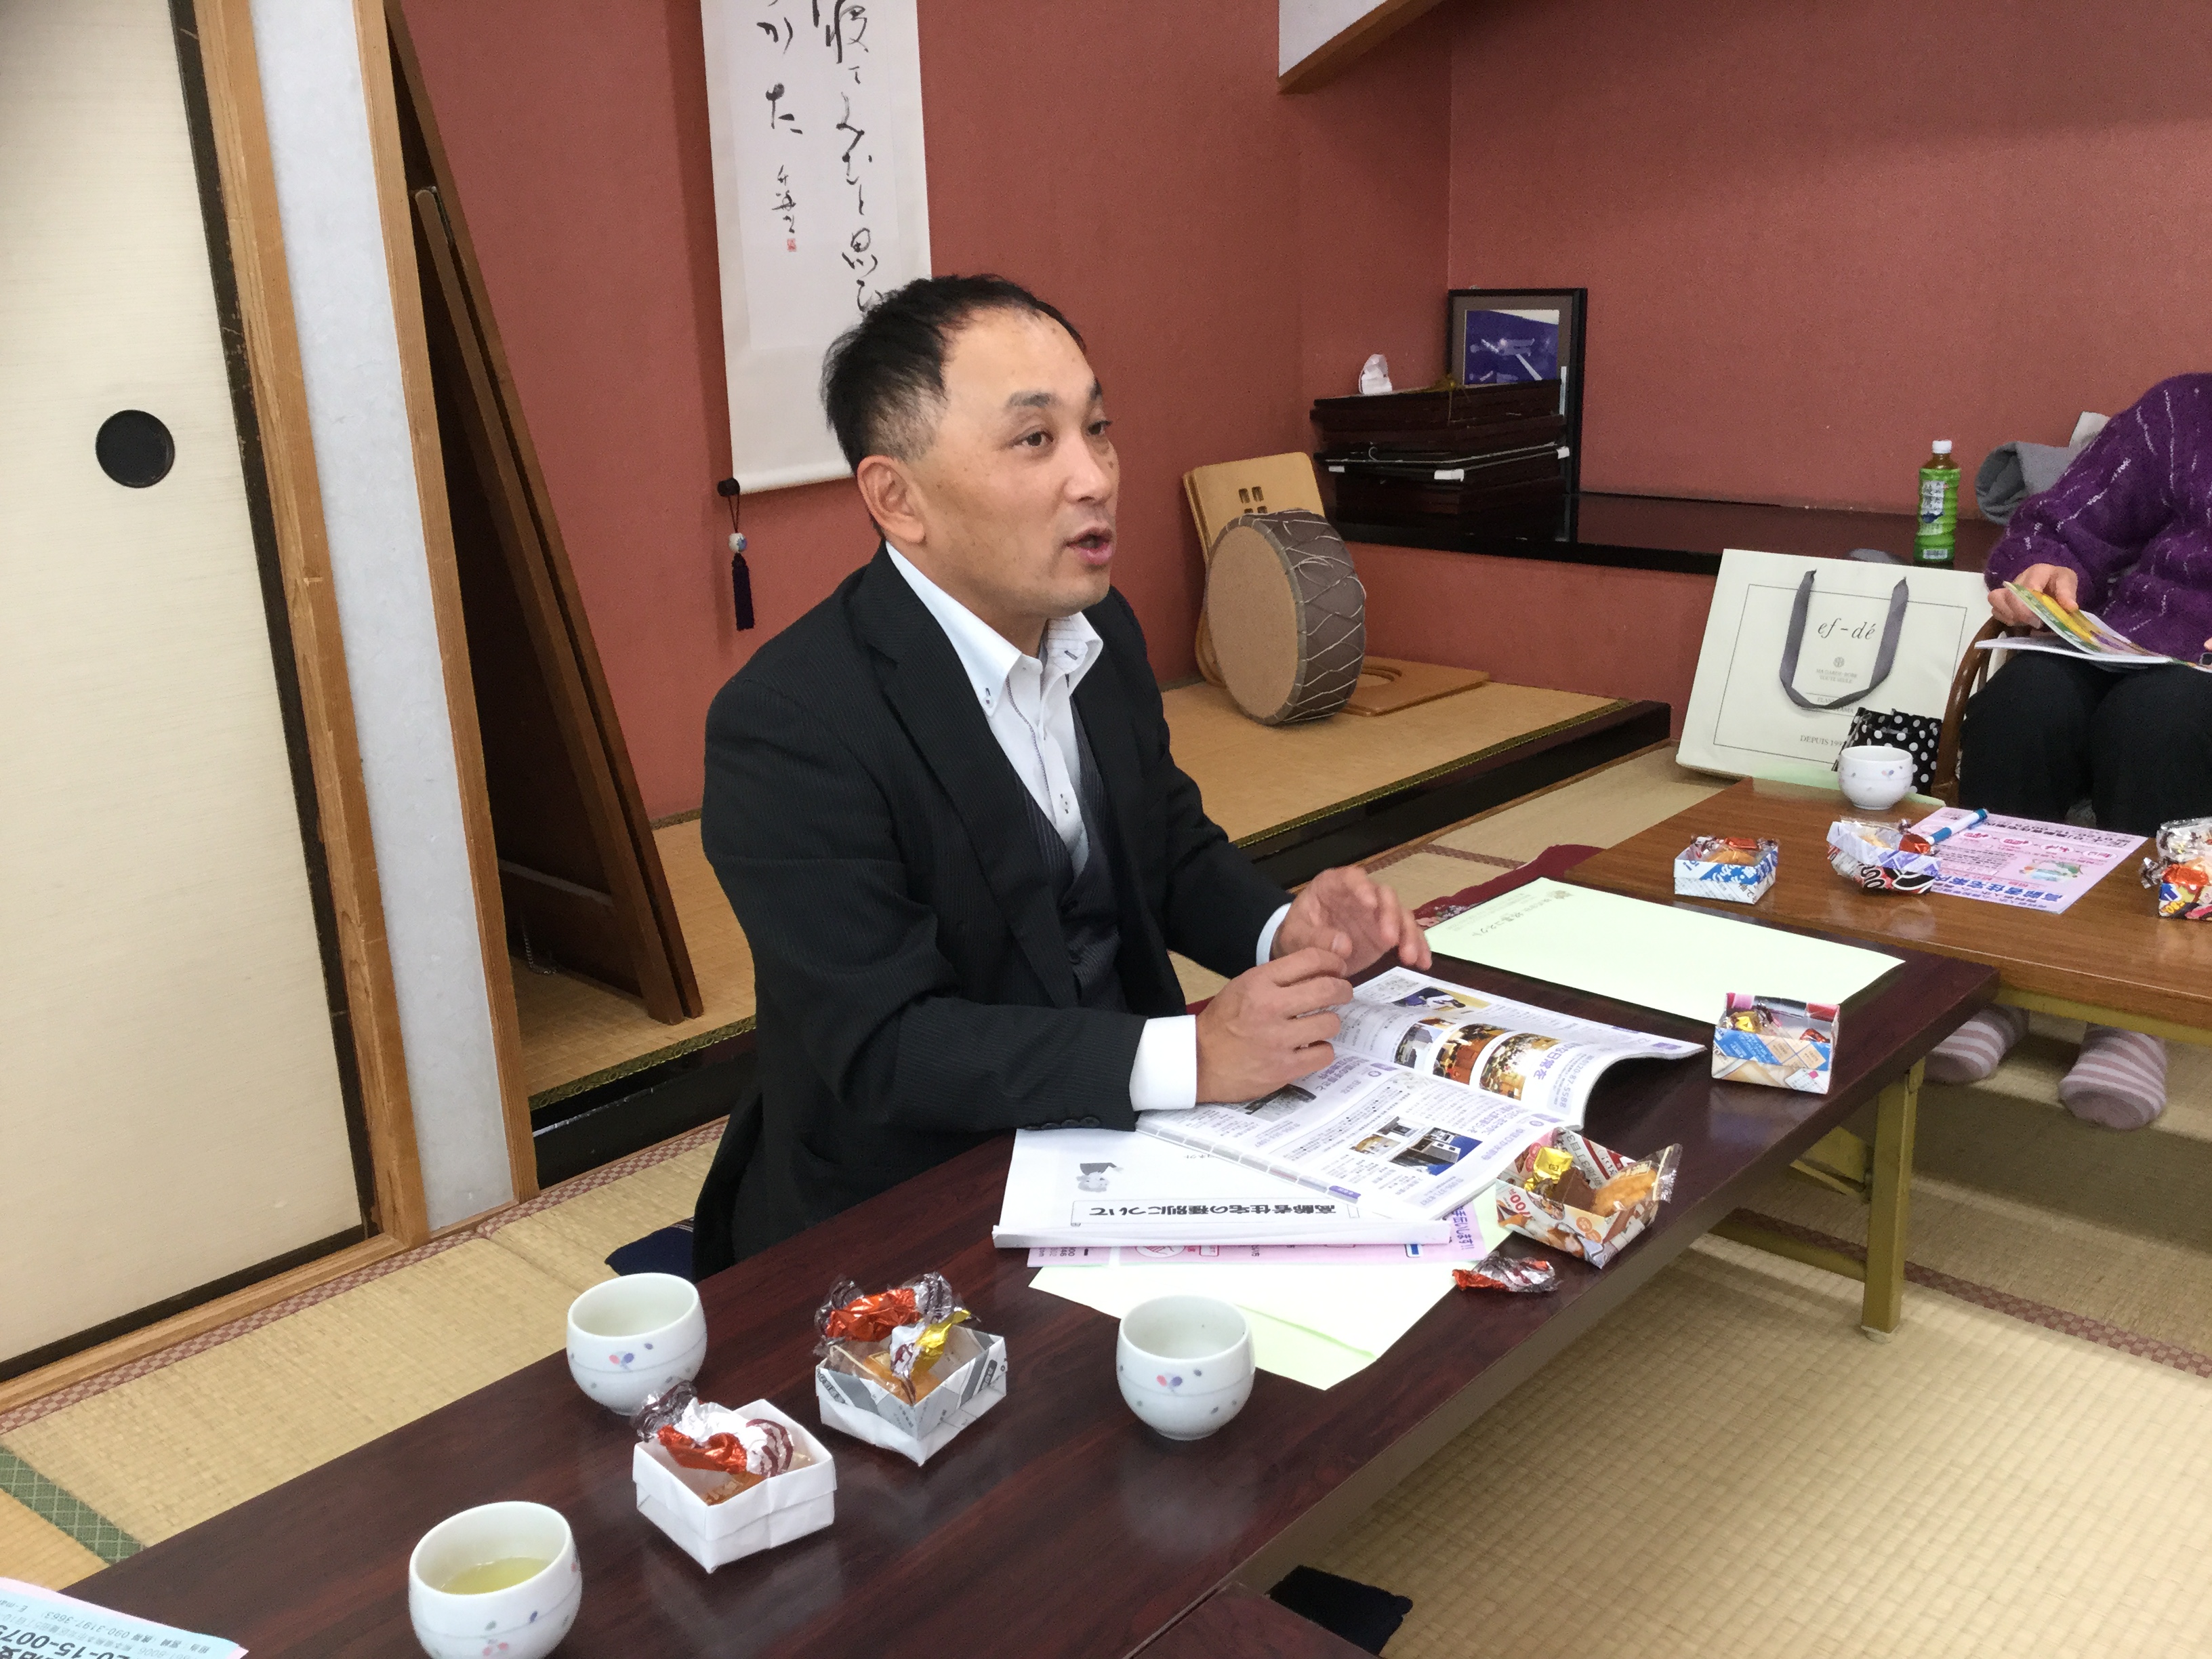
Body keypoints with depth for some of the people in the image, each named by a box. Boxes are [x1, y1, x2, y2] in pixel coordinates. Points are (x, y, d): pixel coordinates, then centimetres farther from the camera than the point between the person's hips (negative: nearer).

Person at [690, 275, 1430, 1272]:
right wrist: (1191, 1057, -29)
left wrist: (1283, 929, -6)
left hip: (1122, 1136, 7)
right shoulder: (789, 728, -21)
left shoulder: (1101, 634, 3)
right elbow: (885, 1048, -23)